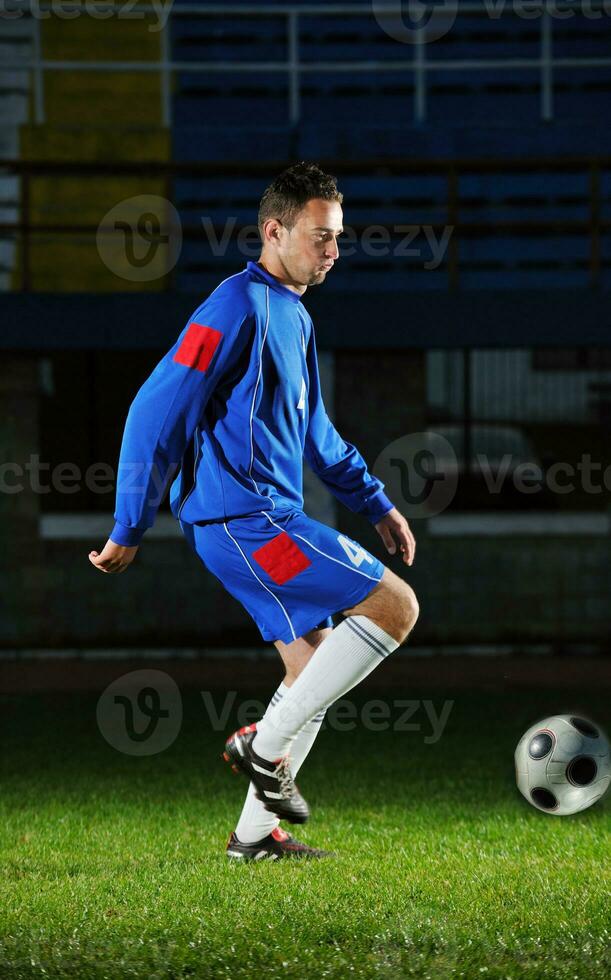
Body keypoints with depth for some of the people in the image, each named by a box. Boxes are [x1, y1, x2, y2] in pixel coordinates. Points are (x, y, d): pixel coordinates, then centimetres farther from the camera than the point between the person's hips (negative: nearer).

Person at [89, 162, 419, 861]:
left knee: (314, 671, 11)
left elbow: (313, 431, 30)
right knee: (395, 607, -13)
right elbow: (159, 411, -15)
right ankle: (265, 747, -9)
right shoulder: (238, 308, -14)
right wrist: (128, 532, -14)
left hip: (267, 523, 10)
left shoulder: (295, 317, 17)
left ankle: (256, 831, 15)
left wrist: (374, 504, 26)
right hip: (244, 520, -10)